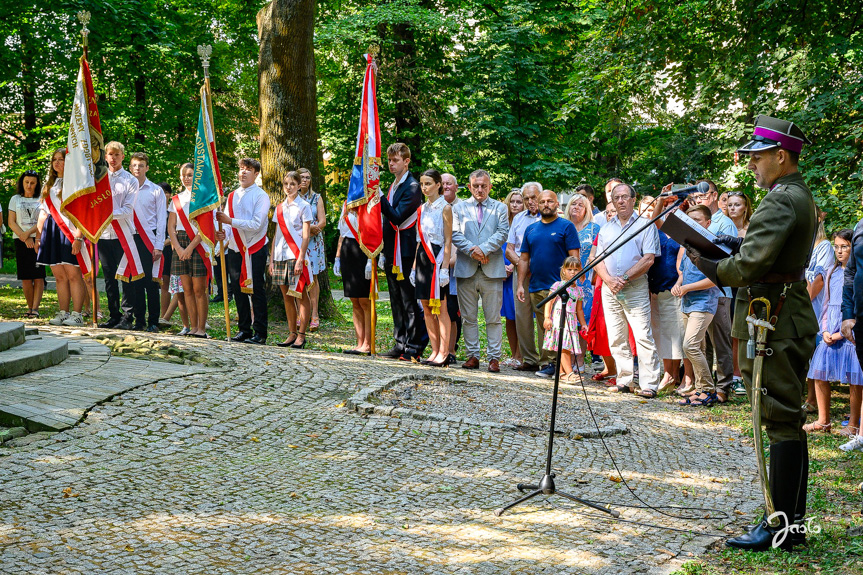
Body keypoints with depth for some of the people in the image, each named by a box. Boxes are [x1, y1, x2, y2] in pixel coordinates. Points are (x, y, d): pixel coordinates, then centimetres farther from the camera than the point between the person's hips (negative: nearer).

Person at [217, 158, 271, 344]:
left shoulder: (261, 196, -6)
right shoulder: (232, 196, 14)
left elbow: (256, 224, -16)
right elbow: (228, 223, 13)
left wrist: (230, 221, -22)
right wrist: (224, 233, -10)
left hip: (255, 250, -6)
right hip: (235, 250, 6)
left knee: (256, 291, -5)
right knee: (238, 290, 8)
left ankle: (259, 334, -1)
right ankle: (244, 330, 18)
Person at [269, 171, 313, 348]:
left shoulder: (303, 206, -1)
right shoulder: (279, 208, 16)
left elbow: (306, 236, -7)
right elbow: (276, 235, 17)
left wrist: (300, 259, -15)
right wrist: (271, 259, 10)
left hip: (296, 255, -6)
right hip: (280, 255, 6)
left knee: (301, 295, -5)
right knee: (287, 296, 7)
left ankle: (301, 335, -3)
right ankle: (292, 334, 12)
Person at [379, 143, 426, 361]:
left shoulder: (412, 187, -10)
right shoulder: (393, 186, 18)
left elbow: (398, 217, -19)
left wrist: (380, 197, -22)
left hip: (405, 251, -9)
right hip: (392, 252, 9)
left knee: (410, 301, -6)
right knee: (397, 300, 11)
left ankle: (414, 347, -2)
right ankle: (401, 345, 16)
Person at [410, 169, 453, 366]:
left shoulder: (445, 208, -5)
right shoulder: (422, 209, 15)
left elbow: (448, 240, -9)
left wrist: (445, 267, -16)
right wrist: (414, 266, 15)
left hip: (437, 258, -7)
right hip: (423, 259, 7)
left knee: (440, 307, -5)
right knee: (426, 308, 5)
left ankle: (444, 353, -2)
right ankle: (435, 351, 9)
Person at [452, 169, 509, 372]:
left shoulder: (500, 208, 12)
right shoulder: (459, 208, 14)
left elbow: (502, 233, -1)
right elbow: (455, 234, 2)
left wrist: (484, 249, -14)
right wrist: (472, 250, -13)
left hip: (492, 270, -1)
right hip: (466, 269, 1)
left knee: (493, 318, -1)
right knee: (469, 317, 4)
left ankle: (494, 357, 3)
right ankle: (473, 355, 11)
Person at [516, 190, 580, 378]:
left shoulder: (566, 226, 1)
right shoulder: (531, 229, 16)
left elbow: (574, 258, -4)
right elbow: (524, 259, 17)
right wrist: (520, 285, 9)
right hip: (536, 288, 5)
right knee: (543, 329, 7)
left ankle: (556, 365, -3)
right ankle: (547, 363, 11)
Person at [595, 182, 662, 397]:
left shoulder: (645, 225, 2)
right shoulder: (606, 228, 17)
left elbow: (648, 259, -7)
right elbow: (599, 261, 12)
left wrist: (625, 279, -13)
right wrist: (609, 280, -7)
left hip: (635, 288, -5)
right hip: (609, 289, 5)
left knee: (643, 336, -10)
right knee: (616, 339, 6)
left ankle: (649, 384, -10)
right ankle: (624, 381, 13)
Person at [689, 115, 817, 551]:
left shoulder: (780, 201, -16)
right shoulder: (801, 197, 17)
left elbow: (750, 265, -23)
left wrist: (710, 267, -7)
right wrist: (737, 242, 10)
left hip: (773, 323, -11)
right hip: (791, 317, 11)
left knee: (781, 421, -7)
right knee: (788, 421, 13)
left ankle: (780, 527, -3)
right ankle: (793, 522, 20)